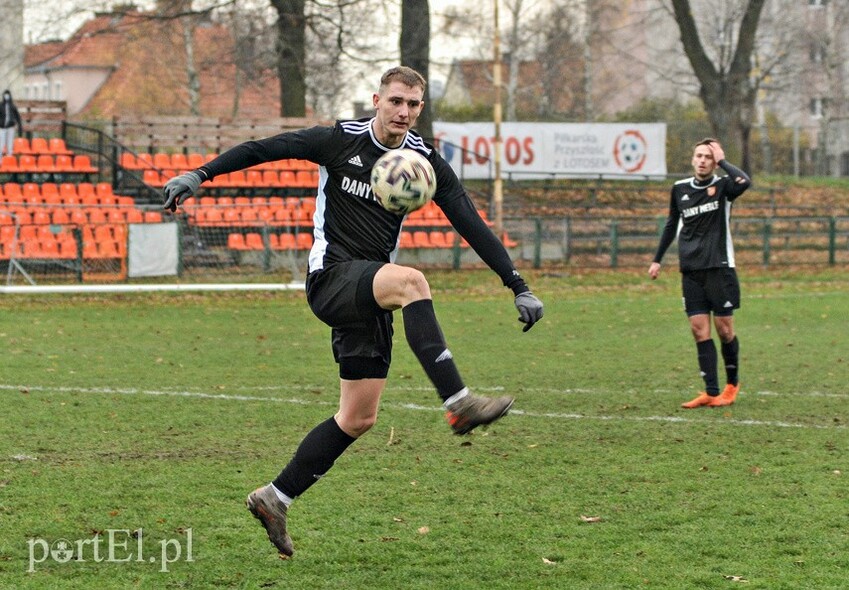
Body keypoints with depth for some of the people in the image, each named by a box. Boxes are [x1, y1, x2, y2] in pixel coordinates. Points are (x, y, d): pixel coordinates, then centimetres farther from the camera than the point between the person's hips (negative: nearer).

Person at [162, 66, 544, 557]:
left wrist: (519, 286, -3)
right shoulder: (340, 140, -4)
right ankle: (459, 403, -45)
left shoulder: (425, 160, 4)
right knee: (411, 280, -36)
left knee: (359, 417, 4)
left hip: (371, 295, 5)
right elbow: (261, 150, 3)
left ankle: (275, 499, 17)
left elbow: (473, 226, 2)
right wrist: (200, 175, -4)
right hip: (331, 277, -5)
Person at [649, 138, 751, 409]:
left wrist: (722, 161, -14)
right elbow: (672, 224, 22)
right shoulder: (680, 189, 9)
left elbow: (744, 182, -27)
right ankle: (711, 392, -2)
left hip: (719, 268, -4)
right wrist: (657, 259, 22)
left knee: (724, 329, 0)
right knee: (700, 330, -3)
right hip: (691, 271, 4)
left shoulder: (722, 186, -3)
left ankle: (732, 383, 20)